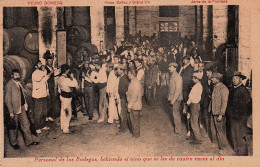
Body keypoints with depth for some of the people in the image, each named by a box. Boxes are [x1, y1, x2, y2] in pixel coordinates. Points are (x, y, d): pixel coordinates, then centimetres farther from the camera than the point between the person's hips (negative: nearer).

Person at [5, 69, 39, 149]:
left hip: (22, 108, 7)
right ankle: (13, 143, 25)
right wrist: (11, 112, -18)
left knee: (26, 124, 11)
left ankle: (29, 140, 22)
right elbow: (7, 99, -16)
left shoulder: (19, 83, 9)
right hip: (14, 109, -7)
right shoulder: (9, 85, -15)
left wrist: (25, 104, 10)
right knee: (14, 127, 8)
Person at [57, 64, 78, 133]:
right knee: (68, 113, 2)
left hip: (62, 96, 9)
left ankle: (62, 126, 34)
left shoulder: (60, 78, 3)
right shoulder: (66, 79, -26)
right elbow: (76, 84, -25)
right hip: (67, 97, -9)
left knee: (63, 112, 20)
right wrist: (72, 77, -15)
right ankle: (65, 129, 10)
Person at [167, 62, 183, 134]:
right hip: (173, 98, 9)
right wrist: (169, 97, 12)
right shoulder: (172, 76, 9)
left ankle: (178, 130, 9)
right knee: (176, 113, 18)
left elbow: (178, 90, -21)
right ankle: (177, 127, 31)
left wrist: (174, 99, -20)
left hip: (176, 99, -9)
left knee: (176, 114, -1)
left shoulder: (178, 77, -19)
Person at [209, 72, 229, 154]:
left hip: (219, 114, -8)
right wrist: (210, 108, 16)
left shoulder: (223, 88, -16)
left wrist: (221, 114, -20)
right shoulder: (215, 87, 10)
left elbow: (224, 102, -18)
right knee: (214, 130, 14)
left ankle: (222, 147, 14)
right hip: (213, 112, 8)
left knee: (221, 131, 2)